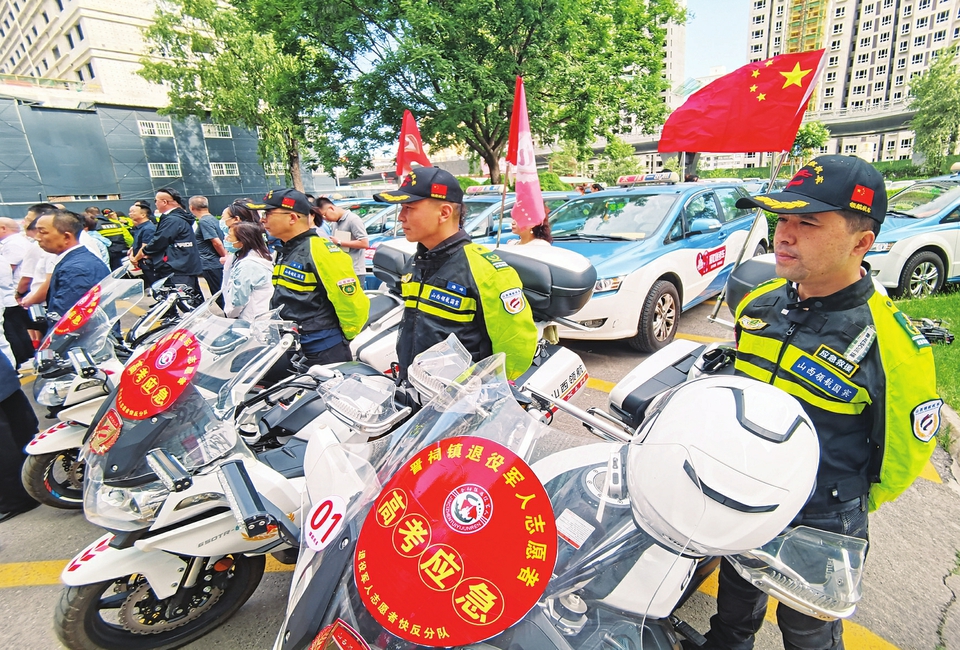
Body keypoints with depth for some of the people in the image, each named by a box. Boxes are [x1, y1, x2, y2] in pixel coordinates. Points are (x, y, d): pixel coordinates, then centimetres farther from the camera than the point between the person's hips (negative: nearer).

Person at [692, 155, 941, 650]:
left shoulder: (892, 345, -26)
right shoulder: (757, 304, -8)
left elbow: (905, 452, -11)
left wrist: (852, 507, 2)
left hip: (819, 532, -4)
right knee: (735, 609, 31)